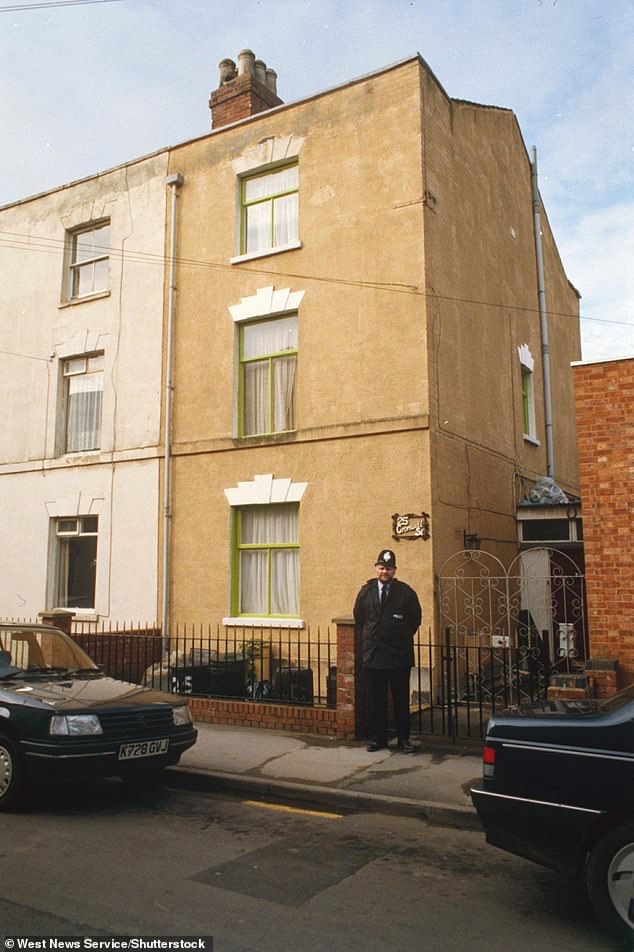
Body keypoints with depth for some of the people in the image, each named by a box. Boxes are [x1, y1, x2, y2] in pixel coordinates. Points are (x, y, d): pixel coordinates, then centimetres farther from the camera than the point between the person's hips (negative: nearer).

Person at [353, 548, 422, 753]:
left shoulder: (405, 592, -3)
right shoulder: (366, 591, 4)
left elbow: (416, 618, 7)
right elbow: (358, 617, 17)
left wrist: (403, 637, 7)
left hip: (399, 654, -2)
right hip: (373, 653, 2)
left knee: (401, 698, 5)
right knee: (375, 699, 9)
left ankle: (404, 739, 15)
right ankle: (377, 738, 19)